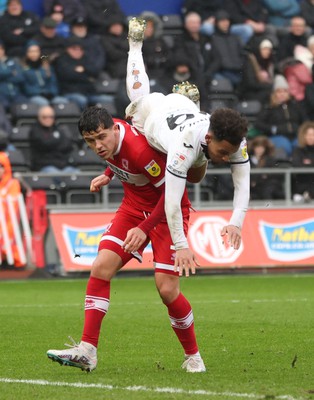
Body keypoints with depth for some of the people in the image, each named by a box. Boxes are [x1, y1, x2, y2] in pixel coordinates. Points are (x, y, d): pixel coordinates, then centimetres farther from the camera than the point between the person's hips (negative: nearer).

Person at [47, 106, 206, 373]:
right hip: (133, 207, 7)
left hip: (167, 211, -7)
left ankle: (193, 357, 9)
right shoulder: (110, 141, -9)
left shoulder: (140, 149, -32)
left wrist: (144, 228, -27)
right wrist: (108, 175, 9)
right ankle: (87, 351, -9)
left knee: (167, 289, -13)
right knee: (101, 268, -10)